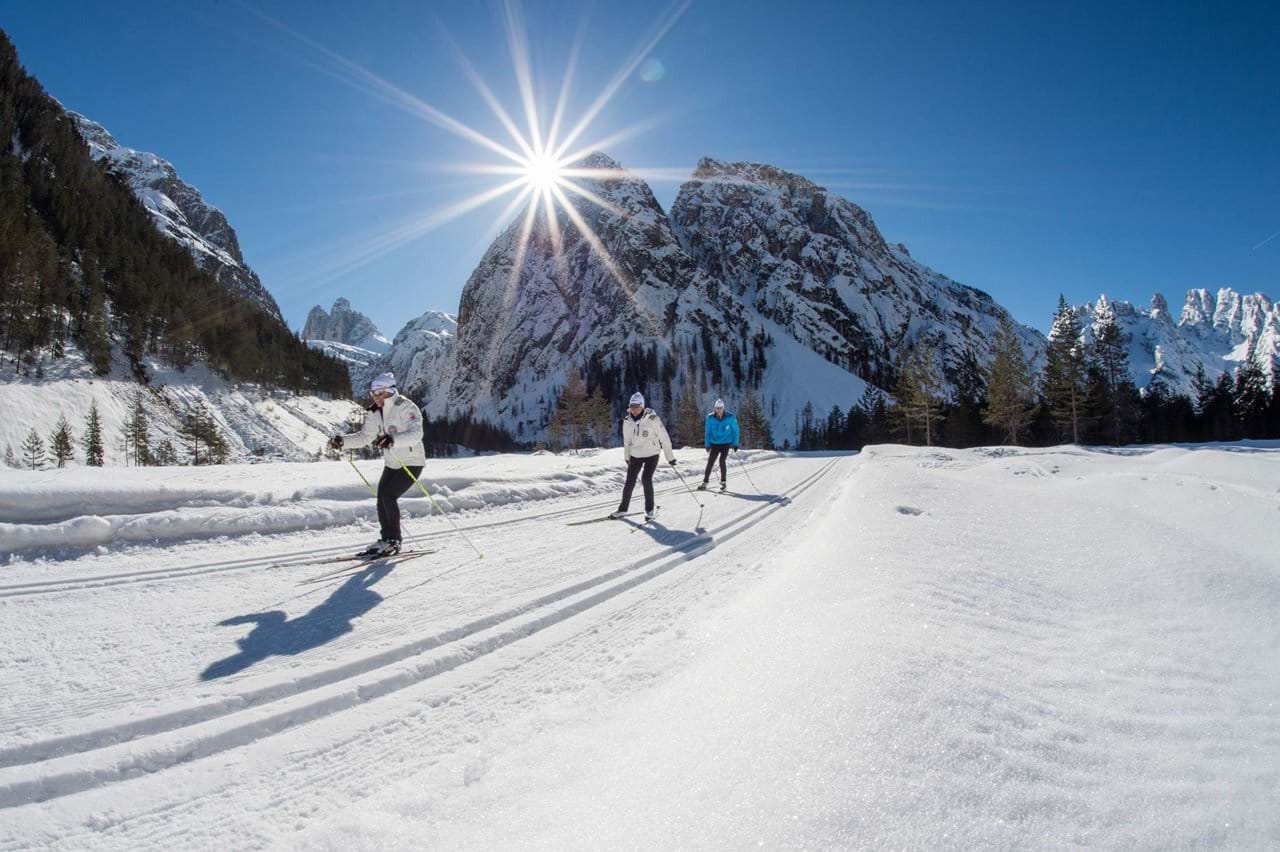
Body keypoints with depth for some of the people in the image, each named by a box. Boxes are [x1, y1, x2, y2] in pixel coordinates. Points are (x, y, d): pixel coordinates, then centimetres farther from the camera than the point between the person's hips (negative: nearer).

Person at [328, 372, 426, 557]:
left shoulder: (406, 408, -20)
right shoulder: (375, 413, 3)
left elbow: (416, 434, -34)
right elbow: (364, 437, 8)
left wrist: (393, 439, -50)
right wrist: (343, 441, -8)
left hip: (412, 463, -7)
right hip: (391, 464, 7)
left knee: (388, 496, -17)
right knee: (381, 500, 2)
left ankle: (394, 541, -5)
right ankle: (386, 540, 18)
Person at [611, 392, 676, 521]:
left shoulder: (652, 418, -18)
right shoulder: (627, 421, -5)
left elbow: (664, 437, -11)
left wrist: (670, 457, -8)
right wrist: (627, 458, 18)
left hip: (652, 454, -4)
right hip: (635, 455, 4)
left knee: (646, 479, -16)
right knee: (629, 482, 2)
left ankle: (650, 509, 0)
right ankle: (623, 508, 18)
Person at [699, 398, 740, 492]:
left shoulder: (730, 418, -10)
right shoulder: (710, 418, -7)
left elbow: (735, 431, 1)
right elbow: (707, 432, 3)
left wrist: (735, 444, 1)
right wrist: (707, 444, 0)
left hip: (726, 443, -2)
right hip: (714, 443, 2)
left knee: (722, 461, -15)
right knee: (710, 462, -4)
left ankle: (723, 482, 1)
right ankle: (705, 483, 2)